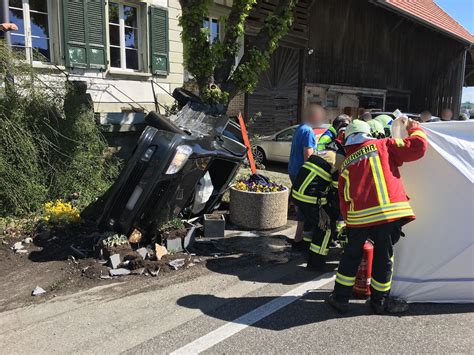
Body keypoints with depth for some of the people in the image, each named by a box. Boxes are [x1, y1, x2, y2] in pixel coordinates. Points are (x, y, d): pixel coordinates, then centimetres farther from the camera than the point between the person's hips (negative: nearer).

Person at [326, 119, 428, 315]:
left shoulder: (346, 163, 18)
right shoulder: (383, 145, 8)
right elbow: (417, 146, 3)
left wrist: (348, 219, 26)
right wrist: (415, 128, 22)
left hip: (358, 216, 3)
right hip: (387, 212, -2)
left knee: (351, 255, 18)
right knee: (383, 257, 13)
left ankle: (340, 298, 25)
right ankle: (379, 301, 28)